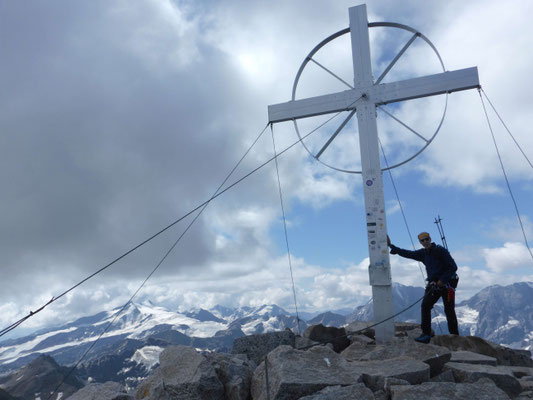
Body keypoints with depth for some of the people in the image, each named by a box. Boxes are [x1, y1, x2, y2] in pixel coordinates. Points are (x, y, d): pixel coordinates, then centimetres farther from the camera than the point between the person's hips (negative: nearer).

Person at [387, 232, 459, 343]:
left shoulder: (441, 250, -9)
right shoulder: (423, 253, 10)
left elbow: (453, 267, -10)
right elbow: (407, 253, 12)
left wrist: (442, 280, -14)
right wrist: (391, 246, 8)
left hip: (446, 283, -5)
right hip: (433, 284, 6)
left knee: (449, 310, -4)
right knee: (425, 306, -9)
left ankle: (454, 336, 7)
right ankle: (426, 334, -7)